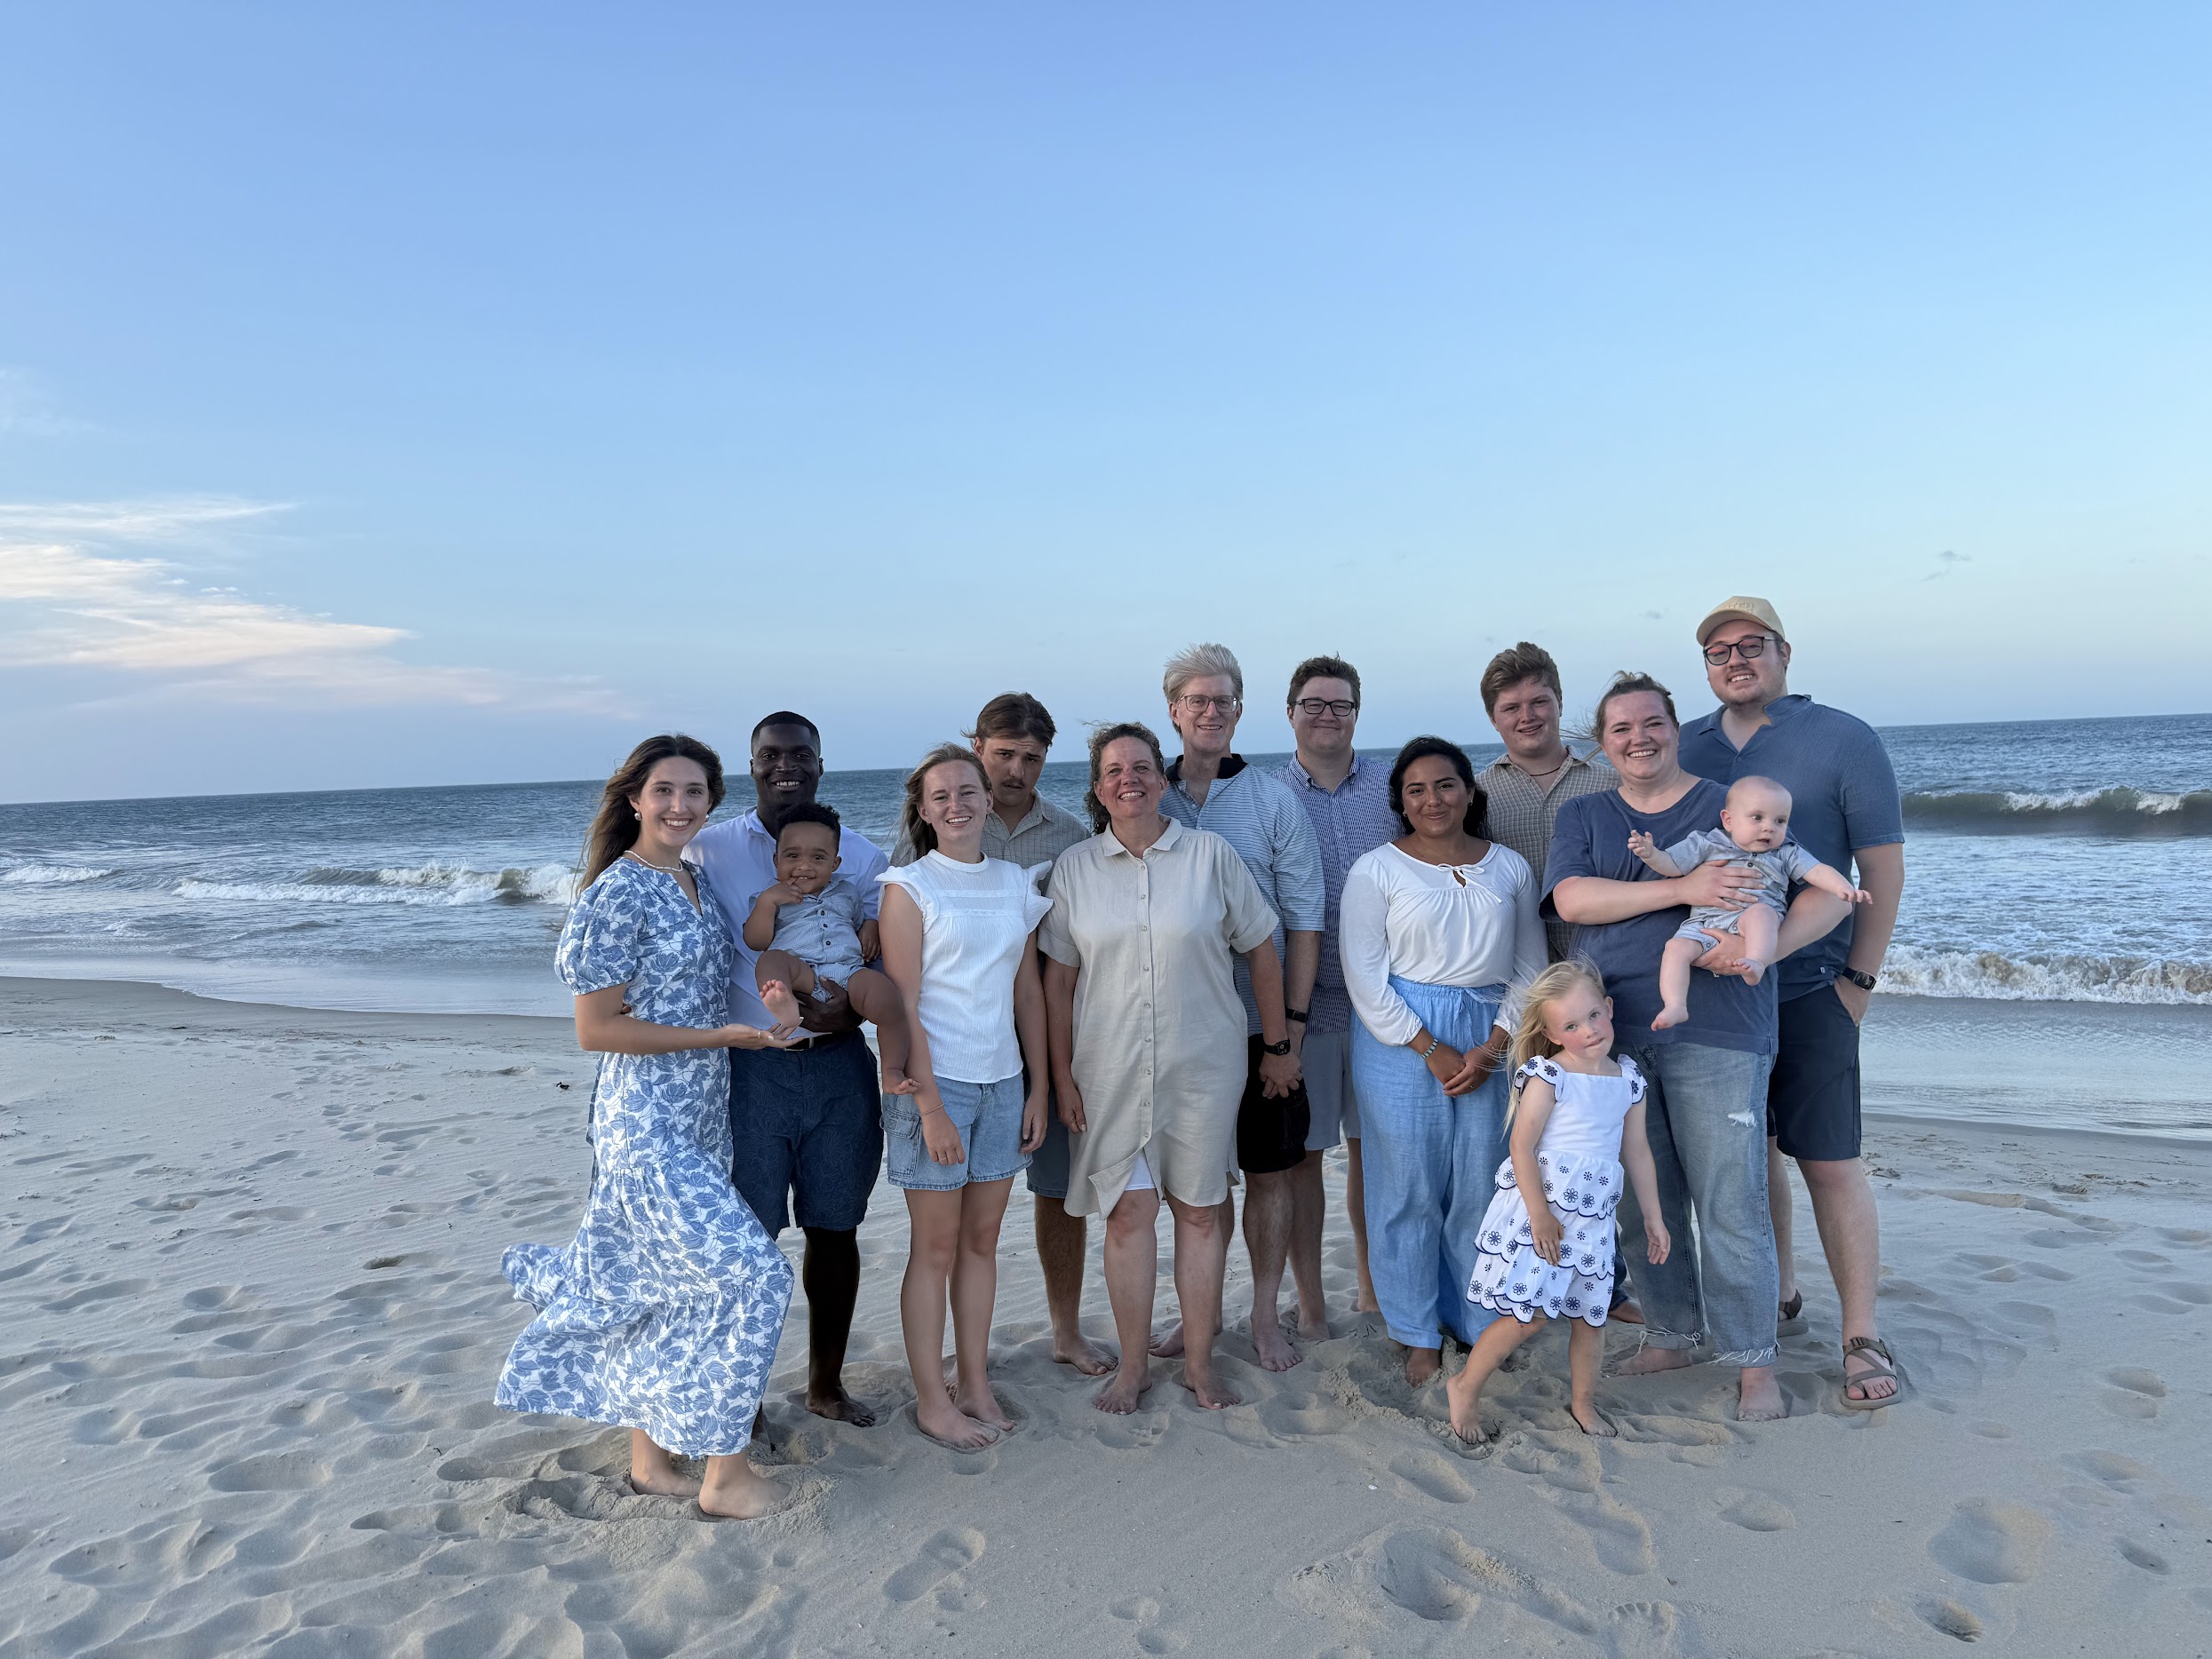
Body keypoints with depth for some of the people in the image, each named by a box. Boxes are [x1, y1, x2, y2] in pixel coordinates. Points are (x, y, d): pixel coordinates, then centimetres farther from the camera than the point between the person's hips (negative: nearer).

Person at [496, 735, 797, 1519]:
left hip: (701, 1114, 8)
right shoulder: (618, 893, -15)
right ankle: (726, 1471, 7)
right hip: (647, 1121, -8)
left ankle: (652, 1457, 31)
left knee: (668, 1286, 16)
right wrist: (718, 1036, -18)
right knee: (750, 1272, -8)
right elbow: (596, 1029, -16)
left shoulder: (699, 882, 10)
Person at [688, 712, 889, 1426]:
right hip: (749, 1066, -2)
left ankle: (827, 1382, 29)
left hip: (840, 1064, 2)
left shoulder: (860, 854, 6)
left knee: (834, 1229, 11)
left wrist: (852, 1006, -12)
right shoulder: (710, 849, 1)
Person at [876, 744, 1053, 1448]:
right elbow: (901, 1006, -11)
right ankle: (931, 1400, 19)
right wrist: (930, 1105, -15)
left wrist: (1039, 1088, 7)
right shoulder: (909, 887, -6)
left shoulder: (1016, 883, 8)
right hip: (934, 1080, -4)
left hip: (1002, 1081, 5)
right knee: (936, 1247, 5)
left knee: (982, 1240, 13)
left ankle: (975, 1384, 27)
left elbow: (1029, 993, 10)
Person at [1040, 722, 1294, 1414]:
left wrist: (1277, 1046, 5)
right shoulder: (1074, 868, 3)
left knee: (1200, 1211, 7)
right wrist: (1062, 1073, 2)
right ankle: (1133, 1364, 20)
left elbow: (1261, 950, 4)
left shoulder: (1211, 855, -1)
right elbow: (1058, 976, 5)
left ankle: (1199, 1362, 22)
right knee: (1127, 1212, 4)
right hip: (1111, 1070, 1)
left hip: (1204, 1065, -1)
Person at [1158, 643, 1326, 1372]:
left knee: (1269, 1170, 8)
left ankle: (1266, 1316, 23)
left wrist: (1293, 1025, -9)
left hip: (1259, 1020, -1)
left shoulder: (1275, 801, -1)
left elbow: (1304, 921, -3)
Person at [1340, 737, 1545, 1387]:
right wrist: (1432, 1050, -10)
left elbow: (1530, 969, 9)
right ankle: (1420, 1336, 18)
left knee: (1483, 1187, 5)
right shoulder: (1376, 870, -1)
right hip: (1400, 1040, -2)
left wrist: (1492, 1047, -4)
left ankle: (1481, 1326, 23)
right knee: (1410, 1189, 3)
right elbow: (1365, 979, -5)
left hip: (1491, 1041, 3)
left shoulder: (1510, 868, 10)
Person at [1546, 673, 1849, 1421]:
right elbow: (1571, 899, -9)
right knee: (1641, 1205, 12)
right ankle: (1669, 1335, 29)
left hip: (1716, 1035, -3)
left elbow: (1828, 891, 1)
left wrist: (1767, 946, -19)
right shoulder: (1582, 817, 10)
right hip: (1615, 1036, 3)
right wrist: (1683, 888, -19)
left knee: (1730, 1206, -2)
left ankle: (1754, 1364, 13)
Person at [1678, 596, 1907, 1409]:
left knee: (1829, 1159, -3)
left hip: (1808, 986, -4)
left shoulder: (1844, 740, -3)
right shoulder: (1685, 749, 8)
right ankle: (1776, 1290, 31)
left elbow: (1883, 866, -4)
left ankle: (1862, 1335, 8)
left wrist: (1859, 978, -8)